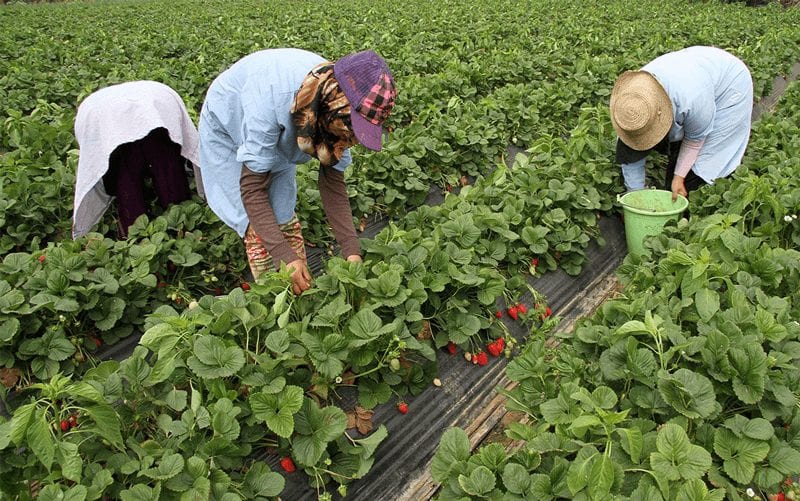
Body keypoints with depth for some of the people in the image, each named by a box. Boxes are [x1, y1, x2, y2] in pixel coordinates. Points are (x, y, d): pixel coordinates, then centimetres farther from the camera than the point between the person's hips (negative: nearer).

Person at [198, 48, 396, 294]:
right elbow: (252, 187, -39)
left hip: (278, 133, 4)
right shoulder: (273, 99, -44)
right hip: (227, 129, -4)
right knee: (256, 226, -10)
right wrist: (285, 255, -44)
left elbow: (333, 183, -18)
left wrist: (351, 251, -26)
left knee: (284, 217, -3)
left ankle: (302, 287, 9)